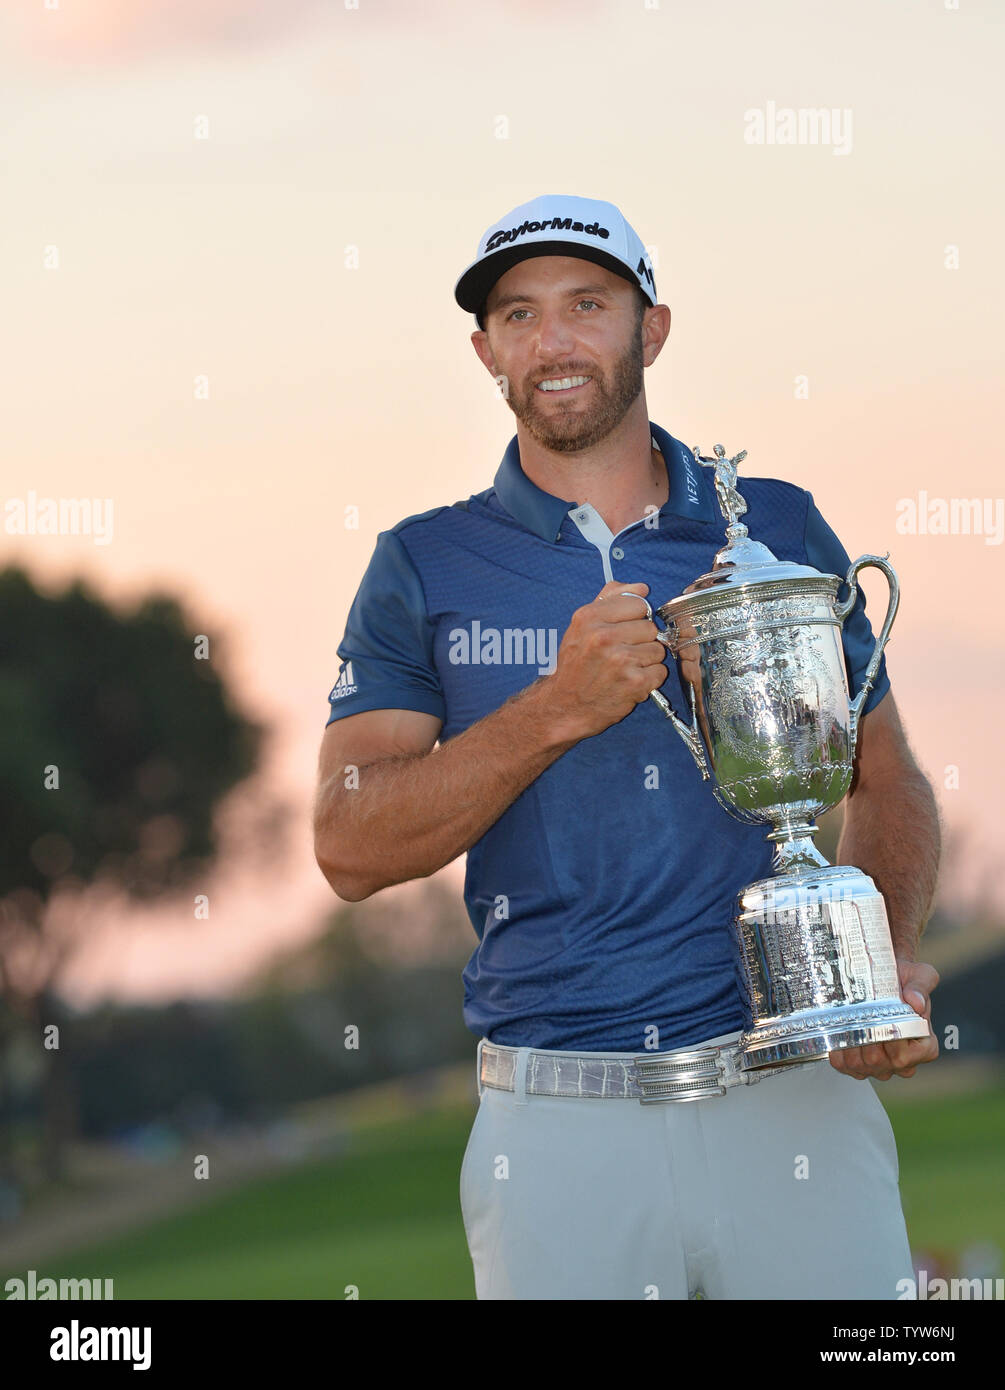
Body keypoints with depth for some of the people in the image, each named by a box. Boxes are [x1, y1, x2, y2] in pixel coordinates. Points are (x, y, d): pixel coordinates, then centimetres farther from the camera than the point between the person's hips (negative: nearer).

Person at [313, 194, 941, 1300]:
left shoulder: (781, 530, 9)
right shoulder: (425, 567, 6)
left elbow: (884, 781, 15)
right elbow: (350, 848, -4)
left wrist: (889, 963, -5)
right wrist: (560, 709, -15)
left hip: (793, 1100, 1)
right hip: (557, 1122, -1)